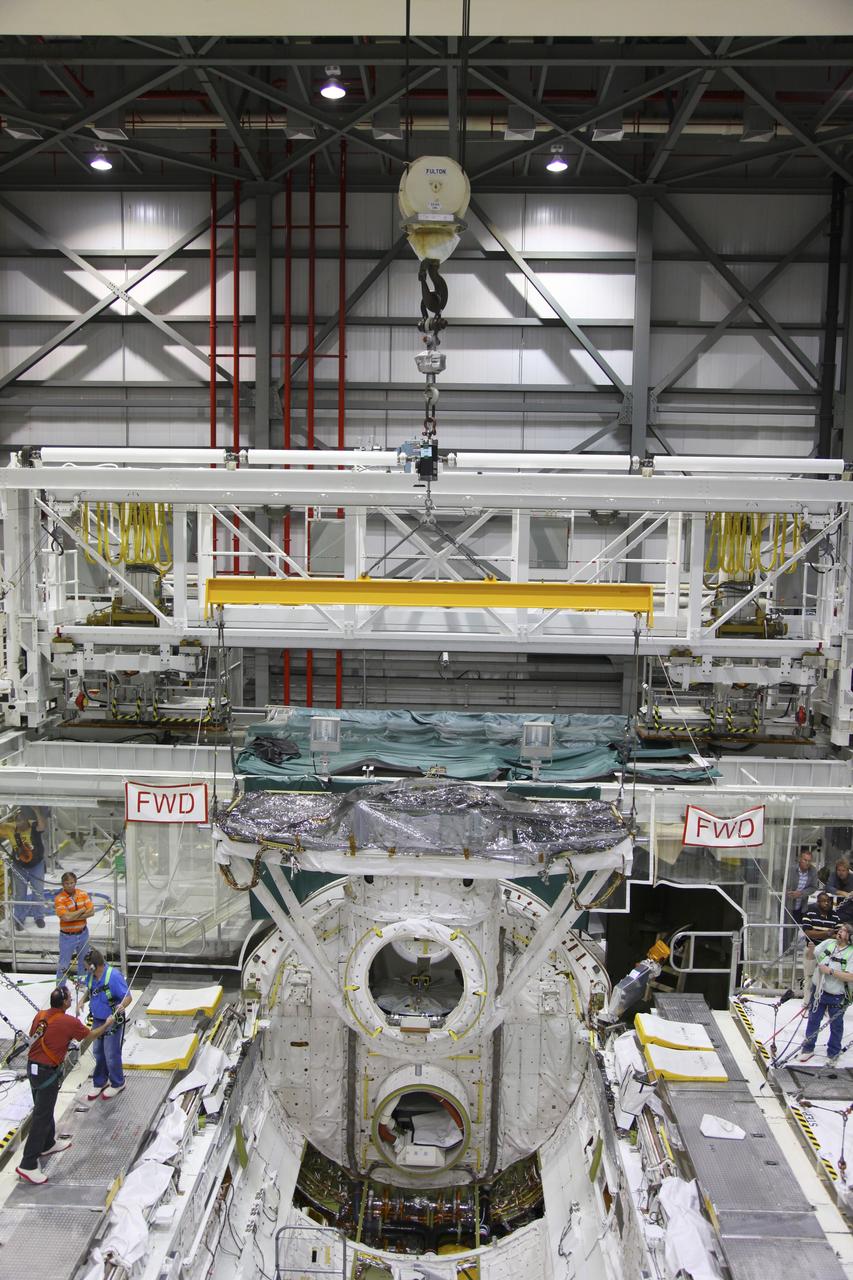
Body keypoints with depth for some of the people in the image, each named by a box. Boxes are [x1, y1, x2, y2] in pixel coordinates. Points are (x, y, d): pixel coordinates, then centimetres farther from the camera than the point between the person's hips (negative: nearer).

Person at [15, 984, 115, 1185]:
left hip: (33, 1066, 8)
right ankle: (28, 1165, 1)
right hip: (48, 1072, -8)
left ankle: (48, 1144, 42)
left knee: (44, 1108, 24)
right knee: (42, 1117, -2)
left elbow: (32, 1034, 15)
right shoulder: (69, 1022, -19)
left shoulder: (40, 1014, -2)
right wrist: (107, 1024, 13)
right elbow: (91, 1035, -3)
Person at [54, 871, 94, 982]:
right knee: (64, 964, 3)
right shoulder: (59, 899, -18)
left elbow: (91, 912, -10)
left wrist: (73, 916, -21)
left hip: (83, 933, 5)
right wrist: (83, 909, -16)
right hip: (67, 936, -5)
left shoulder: (83, 894, -4)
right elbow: (66, 917, -28)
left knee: (84, 961, 20)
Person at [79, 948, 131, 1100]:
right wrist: (82, 1001, -5)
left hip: (113, 1022, -7)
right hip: (97, 1020, 7)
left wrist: (114, 1015, -38)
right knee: (98, 1052, 20)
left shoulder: (113, 976, -30)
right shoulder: (91, 975, -7)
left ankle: (117, 1083, 27)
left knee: (111, 1055, 5)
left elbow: (128, 997, -26)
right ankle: (100, 1082, 40)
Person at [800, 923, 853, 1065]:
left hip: (836, 996, -4)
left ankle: (833, 1054, 33)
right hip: (819, 991, 4)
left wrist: (830, 971, -24)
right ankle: (808, 1048, 32)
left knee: (836, 1026, 13)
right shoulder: (829, 943, -3)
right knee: (813, 1021, 16)